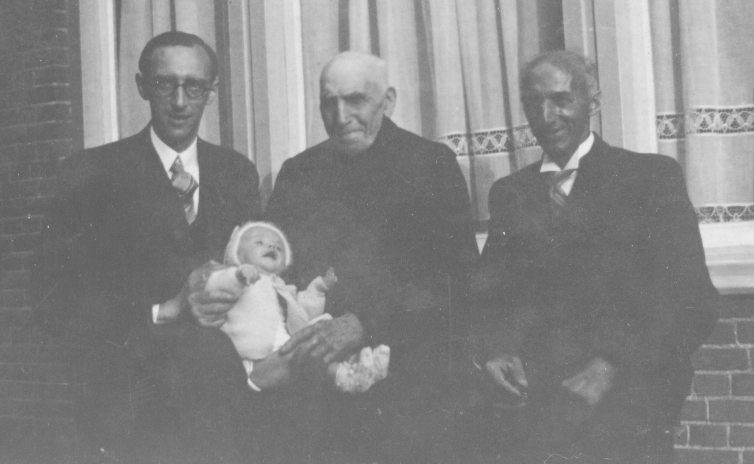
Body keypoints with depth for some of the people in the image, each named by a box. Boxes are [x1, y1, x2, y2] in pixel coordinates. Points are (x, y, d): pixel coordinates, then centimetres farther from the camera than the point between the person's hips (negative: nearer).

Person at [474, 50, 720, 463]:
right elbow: (488, 293, 14)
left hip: (623, 402, -3)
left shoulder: (651, 176, 3)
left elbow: (692, 299, -4)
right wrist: (494, 349, -7)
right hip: (530, 403, 3)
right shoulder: (507, 192, 15)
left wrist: (610, 366, -15)